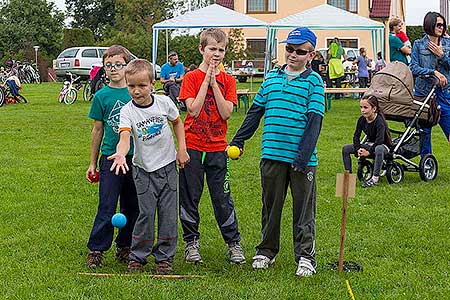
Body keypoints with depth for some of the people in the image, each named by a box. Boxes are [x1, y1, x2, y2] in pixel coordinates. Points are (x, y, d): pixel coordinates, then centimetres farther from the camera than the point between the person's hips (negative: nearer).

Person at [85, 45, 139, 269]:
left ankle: (125, 247, 21)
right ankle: (96, 250, 3)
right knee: (107, 207, -4)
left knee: (132, 207, 8)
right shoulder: (101, 96, 1)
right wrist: (93, 163, 12)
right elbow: (98, 130, 9)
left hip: (136, 157, 1)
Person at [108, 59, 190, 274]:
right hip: (143, 169, -2)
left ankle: (164, 257, 14)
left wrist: (181, 149, 7)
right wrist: (121, 154, -51)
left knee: (168, 213, 3)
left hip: (168, 165, 2)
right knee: (146, 213, -6)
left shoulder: (164, 102, -6)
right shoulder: (127, 111, -14)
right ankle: (137, 256, 9)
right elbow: (125, 137, -30)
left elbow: (177, 122, 13)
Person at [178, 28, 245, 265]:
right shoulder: (192, 77, -2)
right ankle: (191, 242, 17)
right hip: (192, 145, -1)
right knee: (189, 196, 5)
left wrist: (214, 84, -12)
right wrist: (206, 80, -13)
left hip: (217, 147, 1)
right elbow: (193, 110, -14)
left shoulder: (227, 80, 4)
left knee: (222, 197, 4)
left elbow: (226, 113, -8)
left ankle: (233, 243, 14)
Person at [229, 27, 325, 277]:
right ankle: (266, 251, 24)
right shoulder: (272, 77, 11)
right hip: (272, 154, 4)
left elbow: (315, 120, -8)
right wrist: (239, 140, 15)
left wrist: (304, 155, -16)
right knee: (271, 205, 12)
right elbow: (256, 111, 18)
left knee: (304, 209, 3)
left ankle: (306, 256, 10)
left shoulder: (314, 81, -2)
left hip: (302, 158, -4)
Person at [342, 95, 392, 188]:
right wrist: (358, 149, -19)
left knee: (379, 149, -45)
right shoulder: (362, 120, -5)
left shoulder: (379, 121, -24)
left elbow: (379, 140, -30)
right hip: (369, 144, 7)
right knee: (345, 149, -6)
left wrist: (368, 152, -32)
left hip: (383, 145, -7)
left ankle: (375, 178, -40)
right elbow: (356, 136, -2)